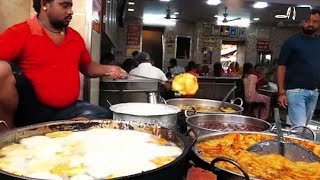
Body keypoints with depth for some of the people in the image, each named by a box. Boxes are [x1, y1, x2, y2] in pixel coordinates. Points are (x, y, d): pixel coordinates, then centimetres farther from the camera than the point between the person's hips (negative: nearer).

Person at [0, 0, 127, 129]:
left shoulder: (75, 37, 12)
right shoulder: (20, 33, -6)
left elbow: (87, 67, 24)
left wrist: (108, 69, 7)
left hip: (67, 109, 5)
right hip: (29, 108, -4)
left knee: (104, 117, -16)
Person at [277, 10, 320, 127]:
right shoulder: (292, 42, -1)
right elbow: (281, 67, -4)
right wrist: (281, 92, -12)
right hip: (296, 91, -5)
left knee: (306, 125, 11)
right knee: (299, 127, -10)